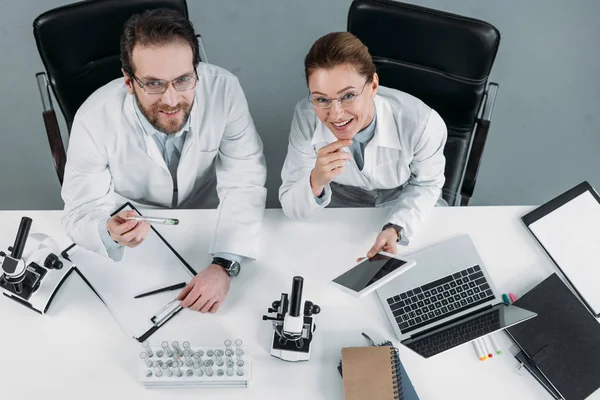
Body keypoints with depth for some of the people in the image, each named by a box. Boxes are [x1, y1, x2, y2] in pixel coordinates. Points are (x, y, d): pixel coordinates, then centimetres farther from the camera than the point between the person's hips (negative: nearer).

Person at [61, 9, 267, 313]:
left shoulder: (223, 89, -24)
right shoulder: (94, 120, -26)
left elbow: (244, 184, -21)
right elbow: (82, 212, -18)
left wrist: (224, 265, -35)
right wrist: (109, 233, -43)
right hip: (133, 239, -1)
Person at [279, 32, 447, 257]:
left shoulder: (420, 123, -33)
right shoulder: (306, 117, -28)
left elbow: (425, 184, -11)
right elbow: (292, 210, -24)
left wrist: (395, 228, -28)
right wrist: (316, 182, -45)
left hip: (409, 206, 0)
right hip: (341, 204, 1)